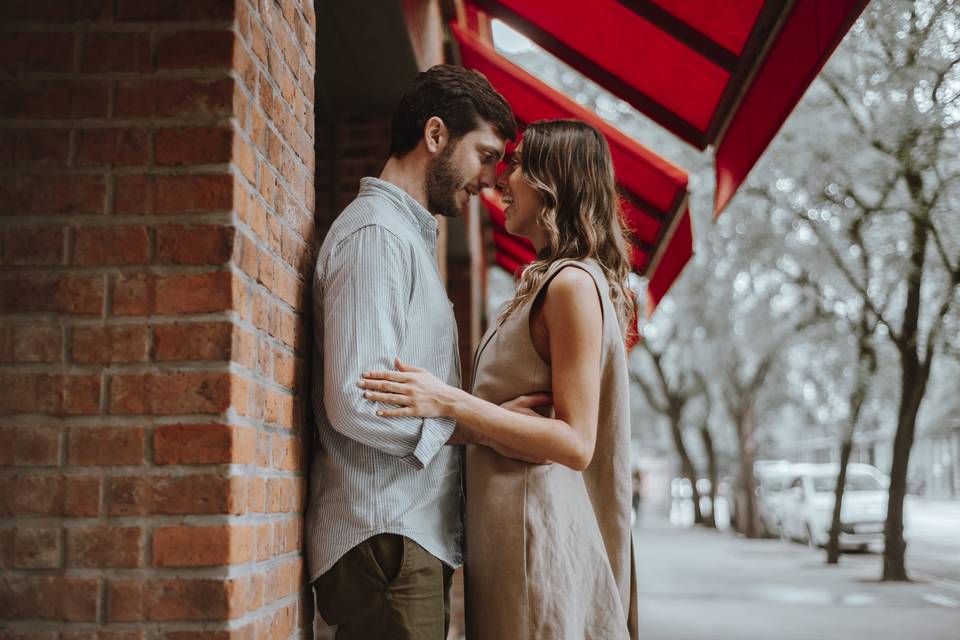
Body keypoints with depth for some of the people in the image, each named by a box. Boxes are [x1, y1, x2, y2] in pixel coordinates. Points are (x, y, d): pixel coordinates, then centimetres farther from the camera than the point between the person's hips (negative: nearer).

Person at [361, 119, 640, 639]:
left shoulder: (574, 283, -13)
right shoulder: (545, 282, 17)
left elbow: (576, 443, -18)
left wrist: (449, 402, -22)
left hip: (537, 530, -9)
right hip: (507, 529, 9)